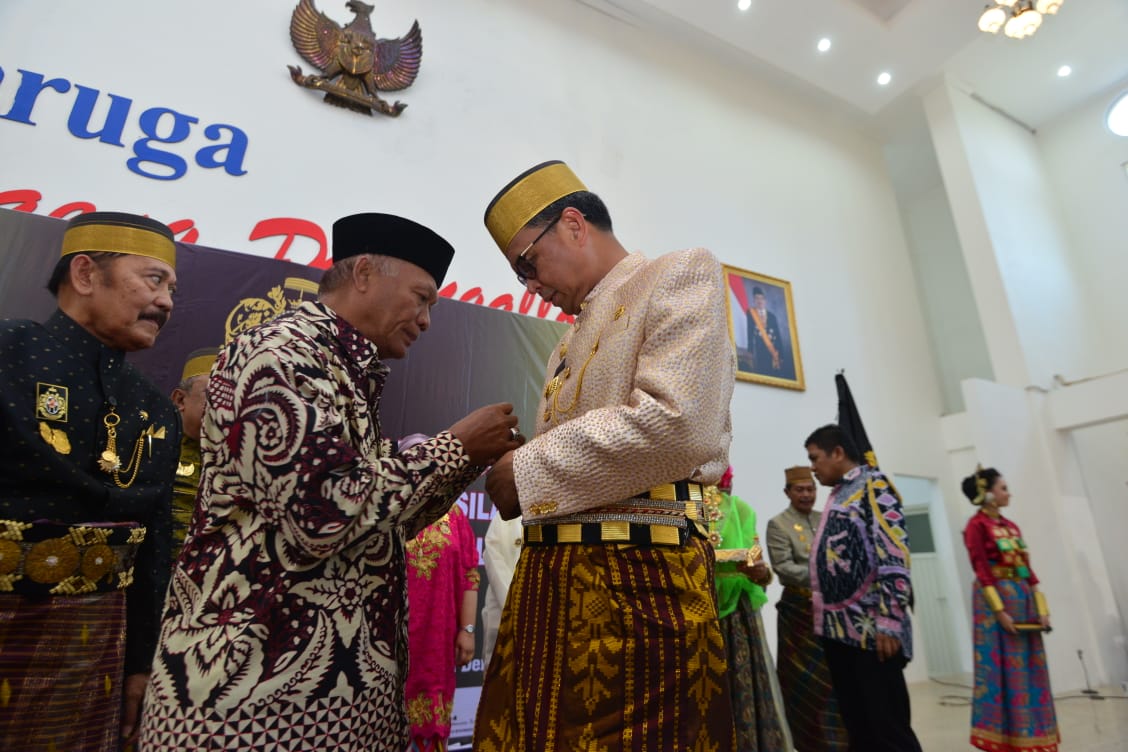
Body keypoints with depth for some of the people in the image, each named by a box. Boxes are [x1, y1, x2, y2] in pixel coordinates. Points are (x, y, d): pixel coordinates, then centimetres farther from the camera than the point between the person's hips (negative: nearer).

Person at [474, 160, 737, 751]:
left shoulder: (678, 274, -4)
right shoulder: (572, 341, 21)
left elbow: (679, 425, -20)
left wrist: (529, 472, -11)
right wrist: (515, 472, 4)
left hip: (638, 575, -8)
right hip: (551, 578, 8)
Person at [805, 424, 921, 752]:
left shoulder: (873, 485, -6)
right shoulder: (838, 495, 19)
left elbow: (893, 554, -17)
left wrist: (889, 620, -22)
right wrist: (824, 613, 17)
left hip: (870, 627, -9)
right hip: (839, 626, 9)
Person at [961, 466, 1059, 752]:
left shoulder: (1011, 526, 14)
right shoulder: (977, 525, -9)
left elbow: (1027, 568, 13)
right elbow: (982, 571, -14)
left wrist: (1041, 606, 5)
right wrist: (999, 610, -18)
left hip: (1023, 599, 8)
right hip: (996, 600, -8)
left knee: (1029, 669, 11)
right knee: (1003, 668, -2)